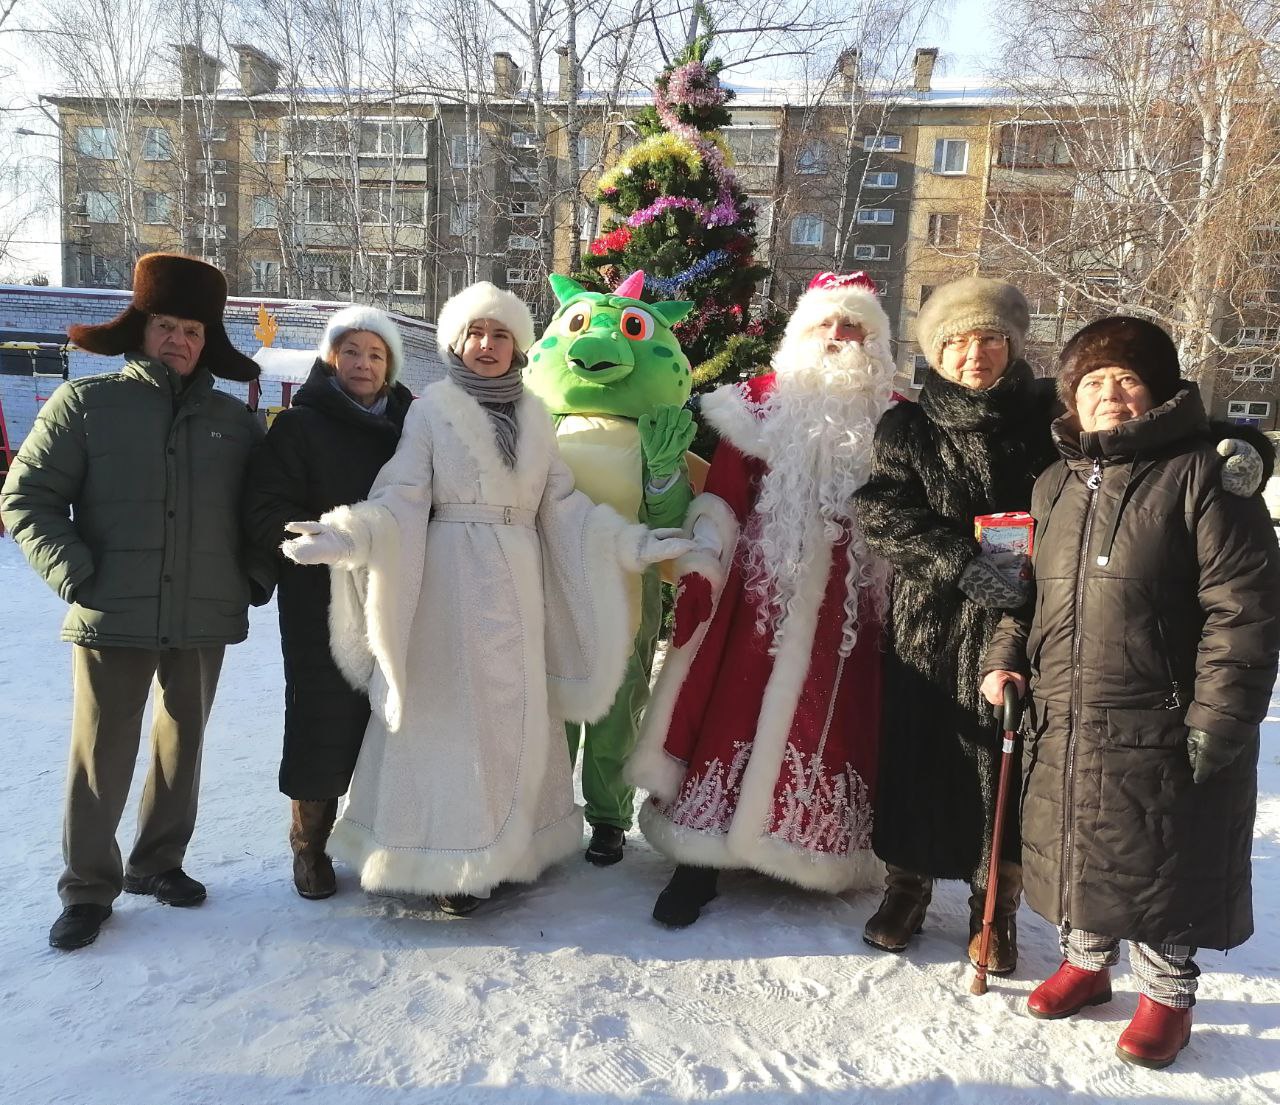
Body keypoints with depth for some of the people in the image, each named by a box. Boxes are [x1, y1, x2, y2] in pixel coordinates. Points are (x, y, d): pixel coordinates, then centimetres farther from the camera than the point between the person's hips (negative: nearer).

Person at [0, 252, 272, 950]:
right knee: (102, 754, 4)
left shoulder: (234, 420, 8)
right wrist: (74, 573, -11)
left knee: (183, 746, 14)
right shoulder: (85, 403, 0)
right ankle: (88, 886, 22)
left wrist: (256, 576, 4)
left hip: (205, 619, 3)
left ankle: (158, 863, 33)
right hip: (113, 618, -3)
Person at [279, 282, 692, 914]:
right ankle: (450, 856, 9)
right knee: (452, 714, -1)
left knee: (516, 713, 9)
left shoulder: (535, 416, 11)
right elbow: (401, 499, -7)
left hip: (518, 583, 4)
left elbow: (563, 504, 11)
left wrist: (631, 542, 4)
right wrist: (349, 536, -24)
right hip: (452, 580, -4)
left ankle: (506, 845, 22)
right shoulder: (432, 410, 0)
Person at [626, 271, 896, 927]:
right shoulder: (763, 399, 3)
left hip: (849, 596, 2)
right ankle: (702, 863, 10)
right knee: (734, 706, -1)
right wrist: (701, 565, -11)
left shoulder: (892, 416, 7)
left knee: (831, 716, 7)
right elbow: (723, 491, -2)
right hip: (762, 585, -1)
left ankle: (814, 853, 24)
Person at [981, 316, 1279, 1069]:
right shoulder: (1056, 484, 9)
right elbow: (1032, 587, 18)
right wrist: (1009, 657, 4)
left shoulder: (1202, 473, -10)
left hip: (1160, 728, -5)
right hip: (1063, 722, 6)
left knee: (1160, 864, 10)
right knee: (1076, 848, 19)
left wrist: (1218, 719, -17)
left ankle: (1166, 993, 33)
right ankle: (1087, 961, 41)